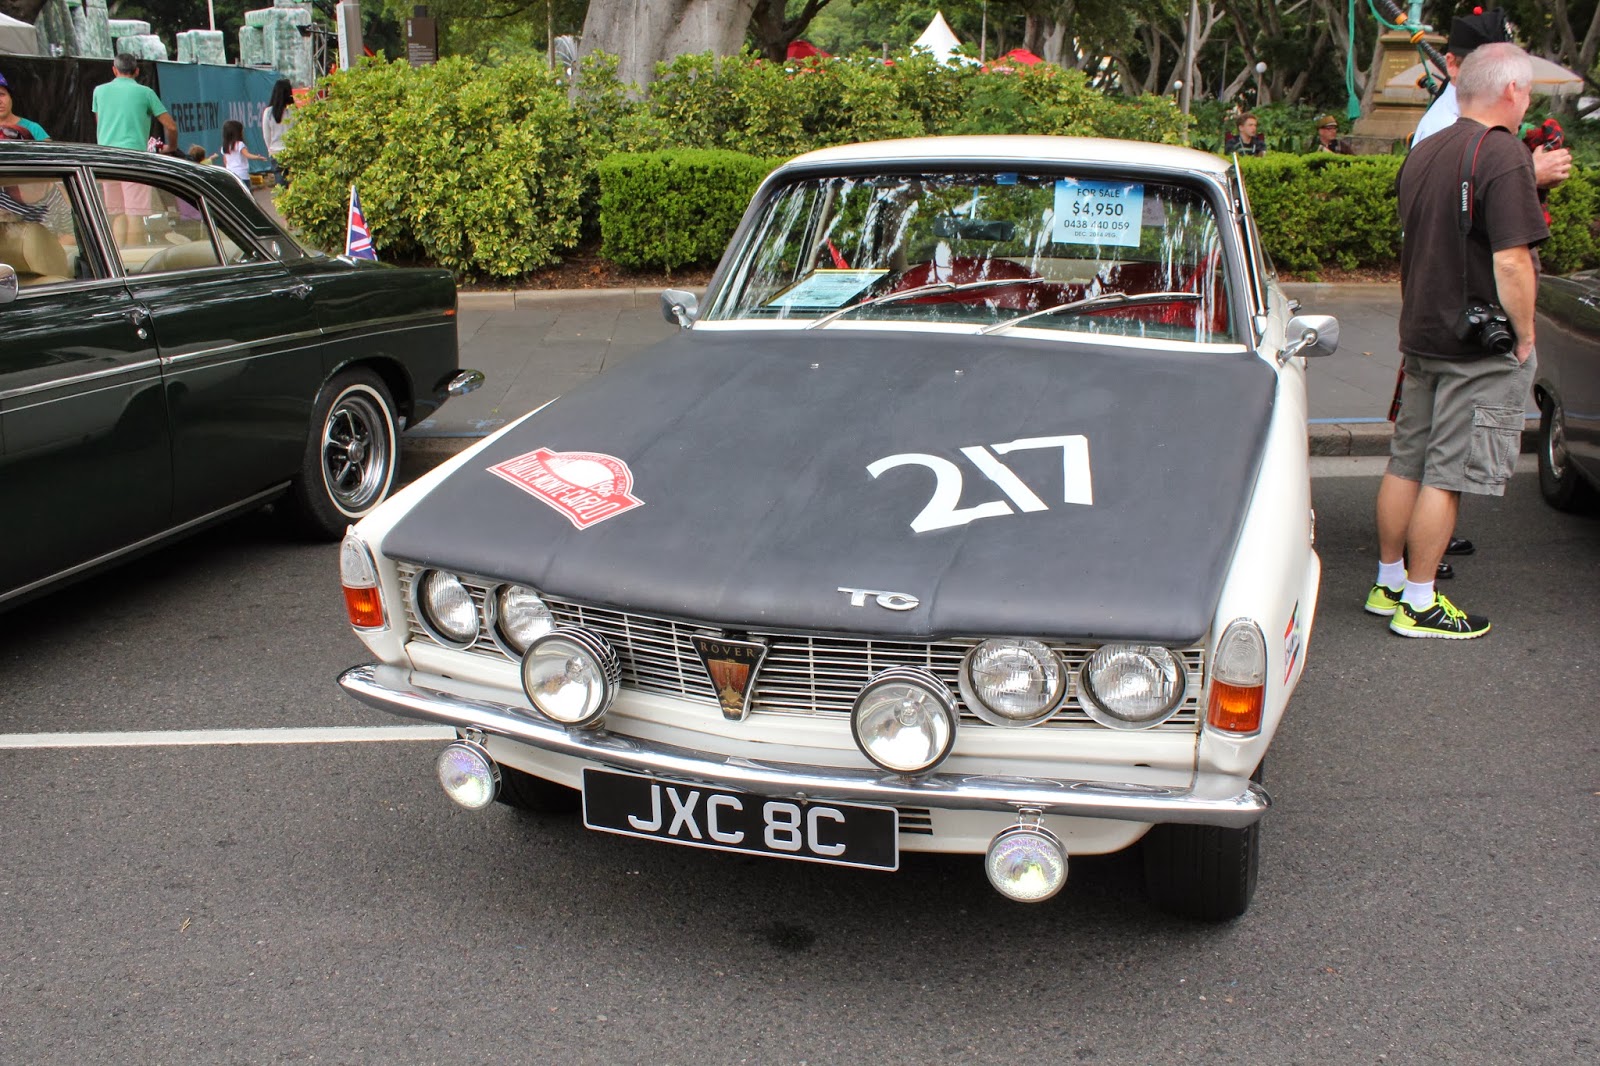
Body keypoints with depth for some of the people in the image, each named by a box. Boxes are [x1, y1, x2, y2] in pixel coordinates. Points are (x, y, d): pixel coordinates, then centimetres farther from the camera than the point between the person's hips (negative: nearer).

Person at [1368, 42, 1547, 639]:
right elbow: (1511, 261, -22)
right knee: (1448, 475, -2)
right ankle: (1419, 605, 5)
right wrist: (1525, 336, -12)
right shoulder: (1503, 155, -17)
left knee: (1407, 464, 14)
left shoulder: (1423, 154, 9)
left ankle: (1389, 584, 25)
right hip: (1481, 347, -8)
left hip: (1422, 336, 8)